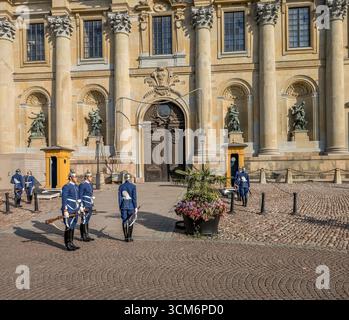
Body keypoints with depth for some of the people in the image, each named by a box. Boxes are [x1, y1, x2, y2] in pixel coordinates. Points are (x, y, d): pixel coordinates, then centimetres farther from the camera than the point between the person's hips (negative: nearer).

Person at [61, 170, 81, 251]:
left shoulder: (76, 186, 14)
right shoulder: (66, 187, -12)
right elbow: (64, 199, -16)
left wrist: (79, 208, 18)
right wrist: (65, 211, -20)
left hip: (75, 210, 8)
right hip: (69, 211, -8)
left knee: (73, 227, 13)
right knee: (69, 228, -3)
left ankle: (71, 244, 21)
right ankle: (68, 245, 7)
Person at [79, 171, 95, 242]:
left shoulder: (90, 184, 13)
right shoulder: (82, 185, -12)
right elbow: (80, 196, -14)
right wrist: (82, 206, -16)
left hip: (90, 206, 8)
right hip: (85, 206, -8)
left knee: (87, 221, 14)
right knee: (84, 221, 0)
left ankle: (87, 235, 21)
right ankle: (84, 236, 8)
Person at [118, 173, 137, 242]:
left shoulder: (121, 186, 0)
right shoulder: (133, 186, -8)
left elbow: (119, 197, 1)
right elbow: (134, 197, -11)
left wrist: (120, 207, 8)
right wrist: (135, 207, -7)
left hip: (123, 205, 3)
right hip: (131, 206, -2)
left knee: (124, 221, 8)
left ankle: (126, 237, 12)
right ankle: (129, 237, 8)